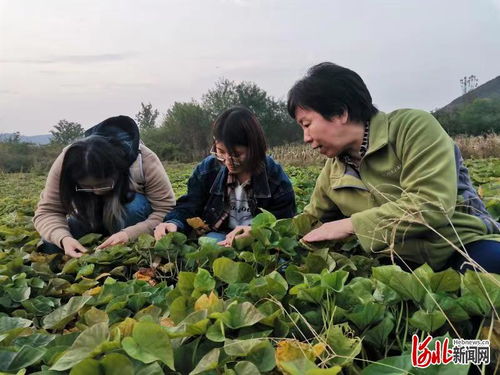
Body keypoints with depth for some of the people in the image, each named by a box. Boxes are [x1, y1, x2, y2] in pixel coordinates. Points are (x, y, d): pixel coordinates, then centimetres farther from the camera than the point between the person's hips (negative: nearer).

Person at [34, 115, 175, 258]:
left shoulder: (145, 161, -35)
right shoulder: (65, 163, -28)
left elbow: (167, 210, -33)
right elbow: (47, 211, -23)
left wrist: (129, 234, -46)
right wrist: (63, 238, -43)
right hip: (93, 223, 3)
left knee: (135, 204, -36)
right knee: (51, 243, -21)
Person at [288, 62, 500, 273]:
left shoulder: (413, 126, -13)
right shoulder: (333, 172, 5)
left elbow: (431, 205, -22)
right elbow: (312, 220, 19)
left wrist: (350, 224, -19)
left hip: (464, 248, -6)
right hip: (406, 263, 6)